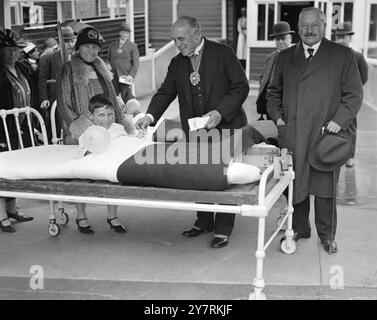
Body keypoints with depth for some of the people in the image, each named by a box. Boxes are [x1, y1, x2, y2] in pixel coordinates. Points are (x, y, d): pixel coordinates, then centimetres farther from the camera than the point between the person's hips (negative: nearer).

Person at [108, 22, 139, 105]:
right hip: (113, 77, 4)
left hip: (125, 77, -4)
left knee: (127, 99, -7)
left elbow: (136, 63, 0)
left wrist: (131, 75, -12)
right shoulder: (112, 45, 16)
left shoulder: (132, 46, 5)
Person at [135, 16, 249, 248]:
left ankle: (223, 230, 11)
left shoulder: (223, 53, -6)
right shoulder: (177, 63, 9)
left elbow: (241, 87, -9)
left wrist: (220, 112, -20)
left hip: (226, 126, -5)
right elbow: (166, 93, 7)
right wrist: (150, 115, -11)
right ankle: (204, 222, 27)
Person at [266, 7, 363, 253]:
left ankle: (327, 236, 19)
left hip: (325, 133, -3)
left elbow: (354, 93, 2)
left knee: (325, 188, 3)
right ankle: (299, 229, 26)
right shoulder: (285, 58, 13)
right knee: (294, 184, 8)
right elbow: (274, 92, 21)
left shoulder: (343, 55, 4)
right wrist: (277, 116, 5)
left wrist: (339, 121, -9)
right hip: (291, 136, 3)